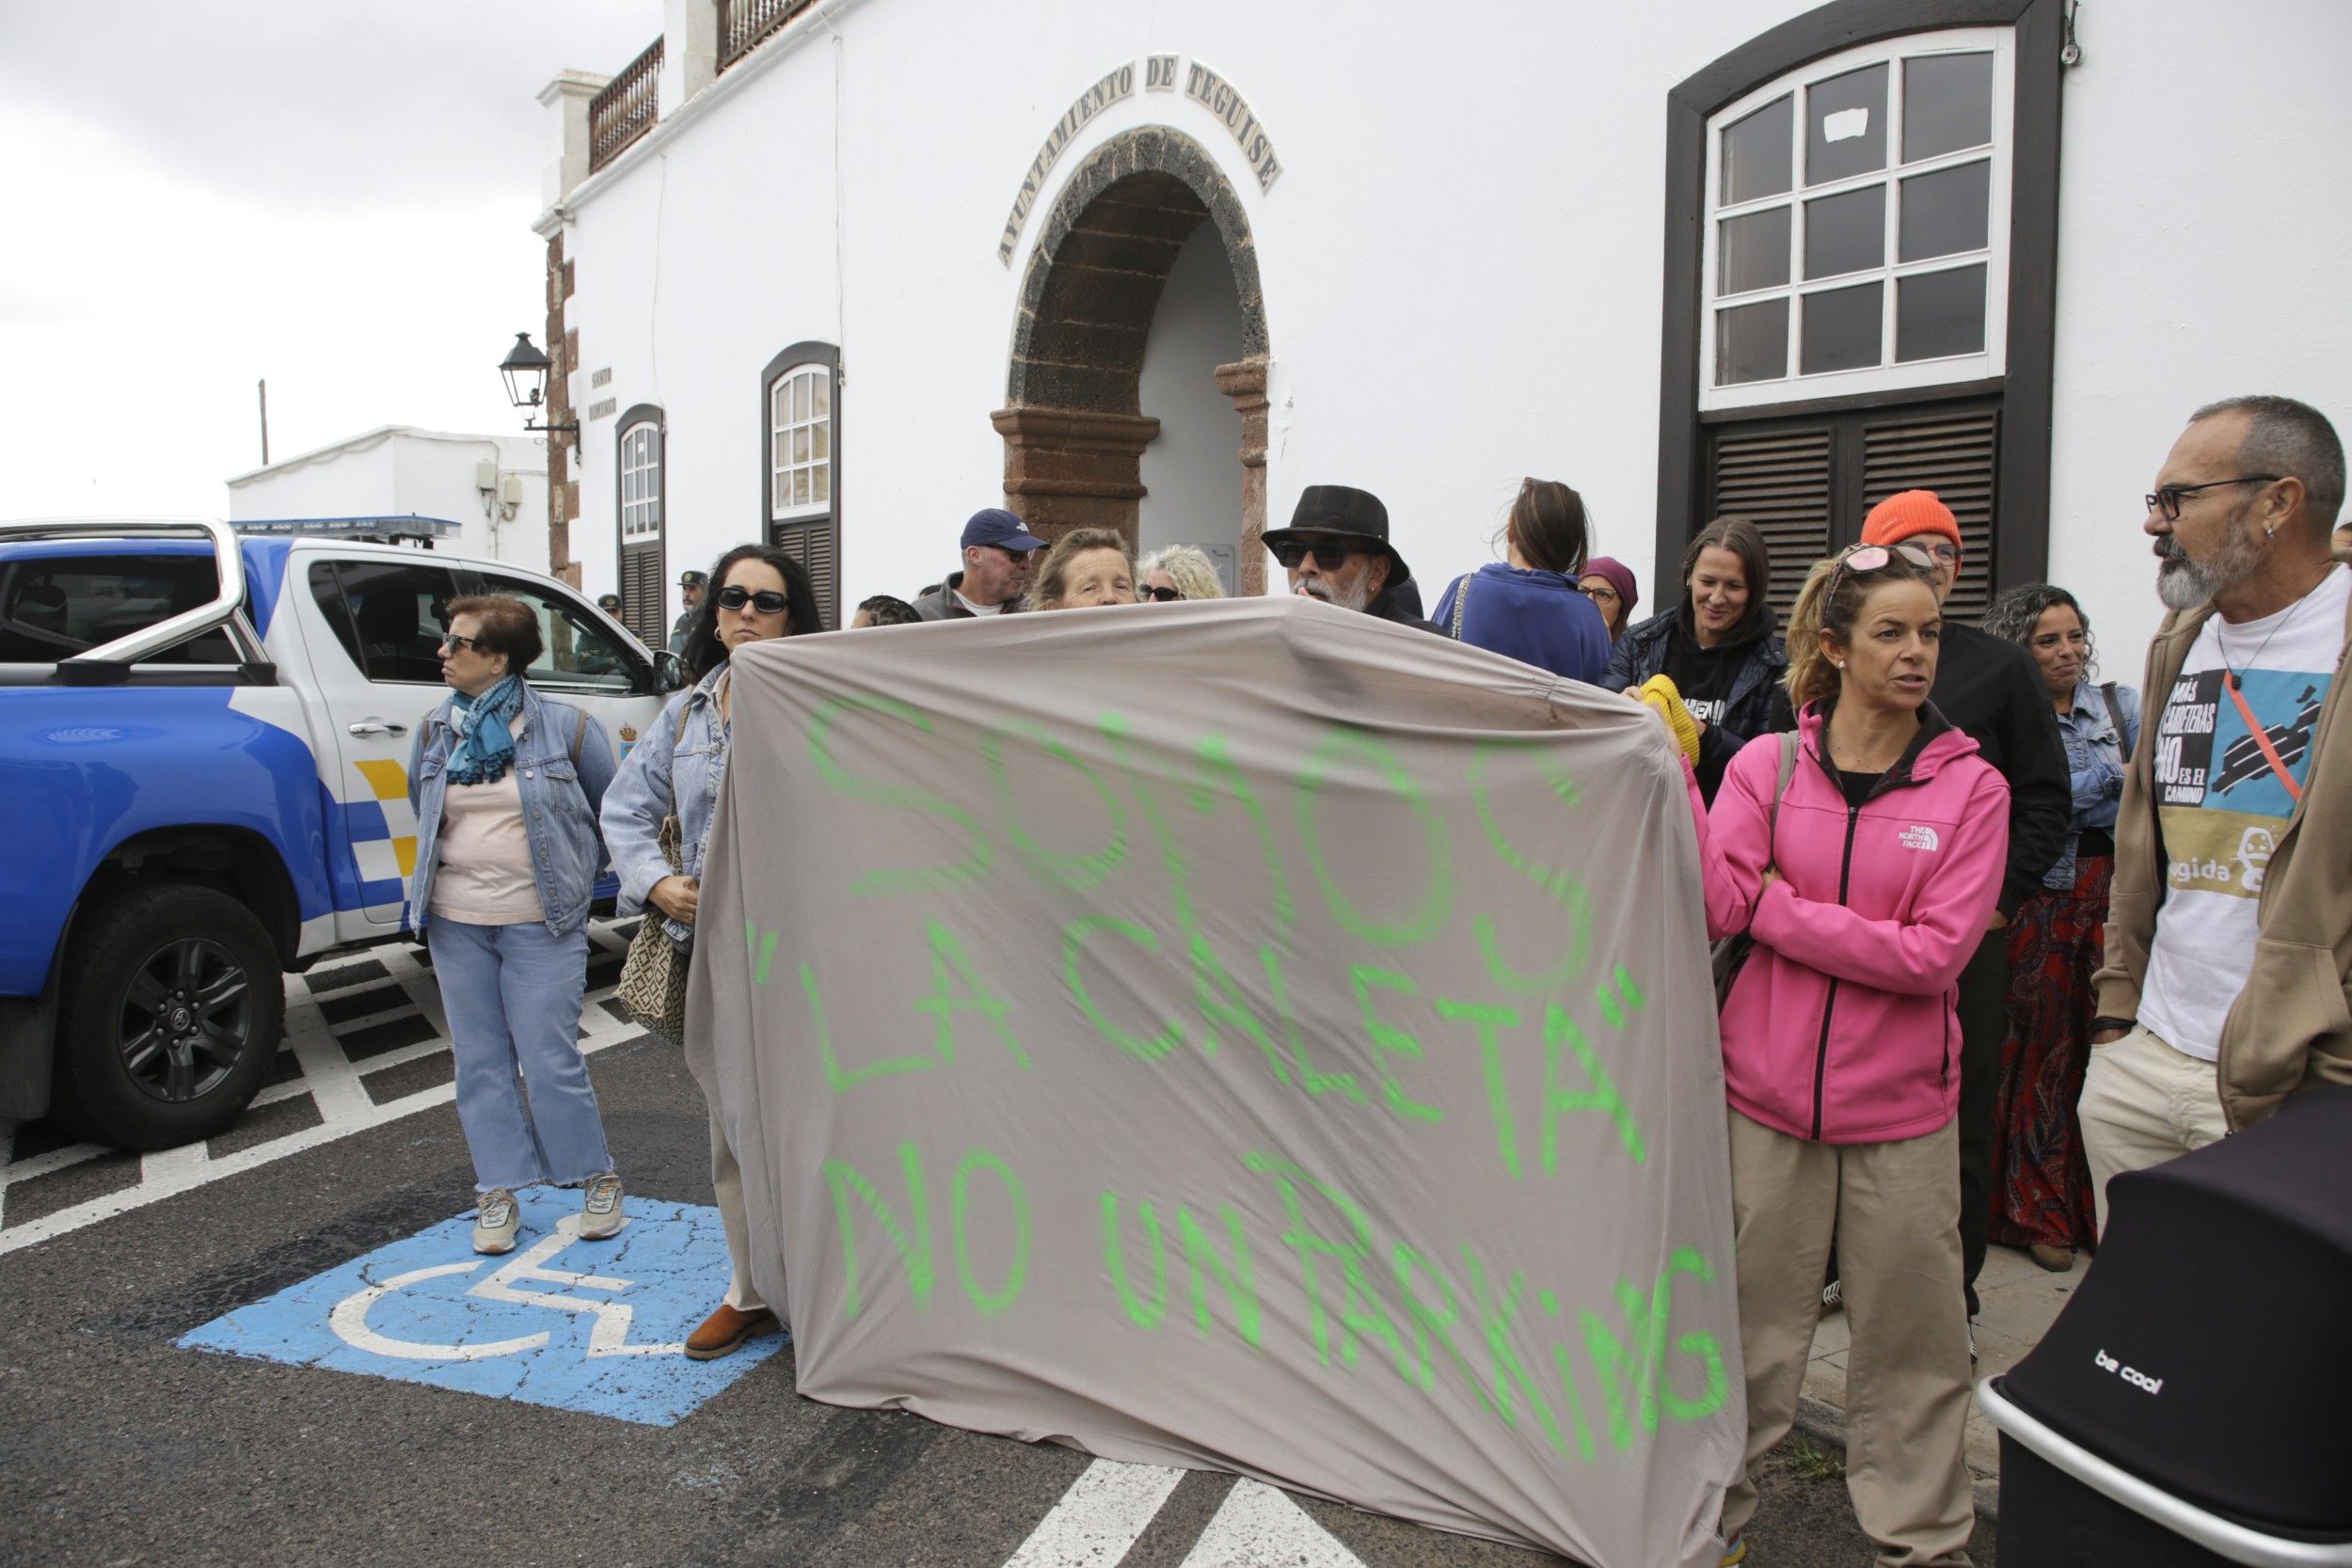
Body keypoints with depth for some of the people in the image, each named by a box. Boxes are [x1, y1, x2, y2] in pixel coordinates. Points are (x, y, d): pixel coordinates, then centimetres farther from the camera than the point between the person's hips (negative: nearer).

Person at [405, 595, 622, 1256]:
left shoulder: (565, 727, -6)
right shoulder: (435, 731, 6)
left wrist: (574, 878, 7)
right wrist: (460, 871, 17)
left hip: (540, 925, -4)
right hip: (455, 924, 5)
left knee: (551, 1061, -3)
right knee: (480, 1061, 9)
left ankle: (598, 1178, 16)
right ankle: (498, 1195, 20)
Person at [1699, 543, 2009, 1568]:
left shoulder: (1970, 788, -2)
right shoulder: (1766, 764, 0)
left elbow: (1935, 951, -12)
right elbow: (1716, 909, -12)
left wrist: (1776, 907, -13)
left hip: (1900, 1110, 0)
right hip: (1767, 1093, 0)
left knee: (1909, 1334, 10)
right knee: (1748, 1320, 12)